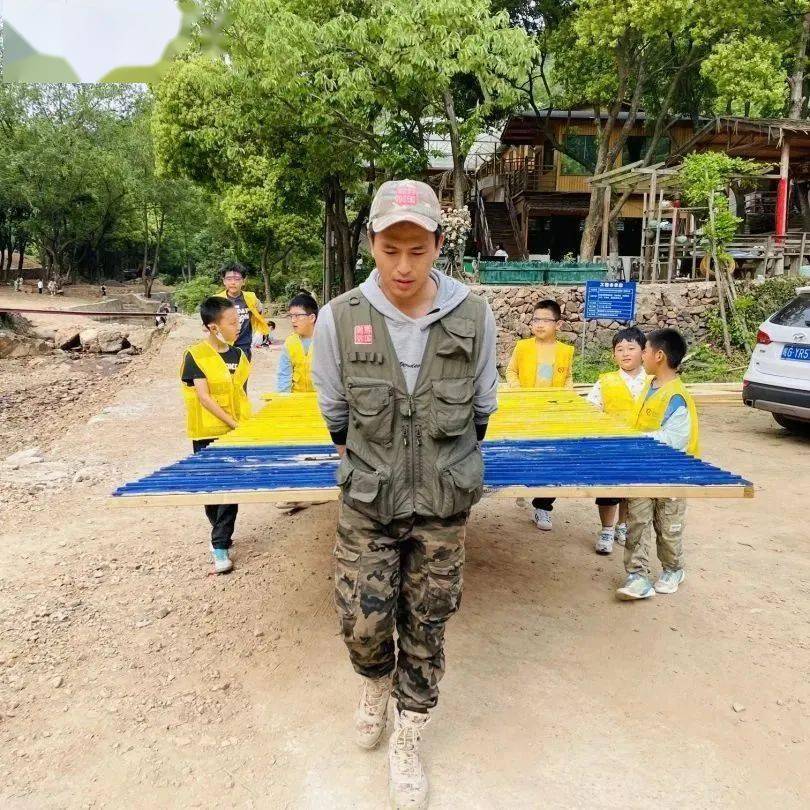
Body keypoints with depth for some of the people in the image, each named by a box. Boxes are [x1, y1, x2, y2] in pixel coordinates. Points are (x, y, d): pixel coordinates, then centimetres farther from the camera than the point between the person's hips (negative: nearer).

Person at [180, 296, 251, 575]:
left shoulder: (238, 355, 5)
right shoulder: (195, 356, -11)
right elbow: (204, 397, -15)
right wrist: (233, 423, -19)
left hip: (237, 434, 4)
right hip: (208, 435, -4)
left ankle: (220, 545, 8)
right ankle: (222, 533, 27)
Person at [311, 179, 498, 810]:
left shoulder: (474, 316, -11)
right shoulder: (340, 318, -12)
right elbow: (335, 414, 4)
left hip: (444, 504, 1)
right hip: (367, 503, 0)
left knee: (426, 627, 12)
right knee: (361, 624, 4)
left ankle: (408, 740, 37)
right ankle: (378, 682, 42)